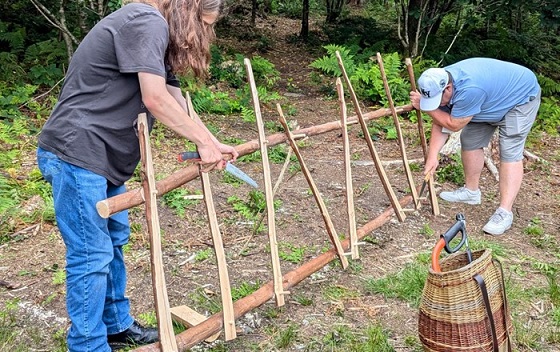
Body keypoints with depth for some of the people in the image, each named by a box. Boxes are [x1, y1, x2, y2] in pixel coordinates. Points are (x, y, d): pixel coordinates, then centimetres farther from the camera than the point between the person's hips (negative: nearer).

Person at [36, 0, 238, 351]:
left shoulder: (156, 36, 18)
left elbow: (177, 103, 16)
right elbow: (156, 100, -22)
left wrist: (214, 143, 10)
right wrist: (204, 141, -12)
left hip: (103, 157, 11)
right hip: (76, 154, -11)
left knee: (114, 240, 18)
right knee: (92, 255, -5)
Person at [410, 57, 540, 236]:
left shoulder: (469, 89, -43)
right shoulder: (439, 84, -17)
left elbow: (453, 124, -30)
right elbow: (441, 122, -10)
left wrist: (424, 107, -26)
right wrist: (432, 156, -16)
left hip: (521, 96, -8)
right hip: (493, 98, 8)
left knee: (510, 153, -16)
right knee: (470, 140, 7)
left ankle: (504, 212, -18)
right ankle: (471, 191, 24)